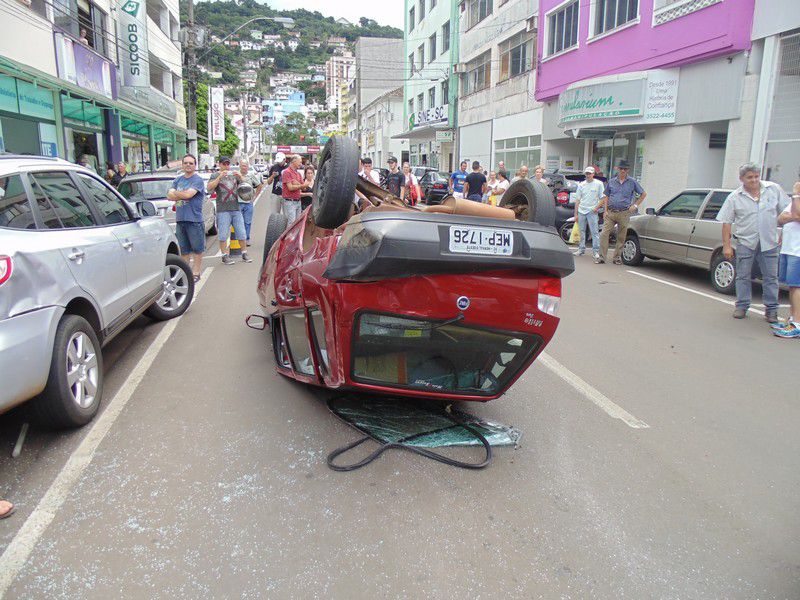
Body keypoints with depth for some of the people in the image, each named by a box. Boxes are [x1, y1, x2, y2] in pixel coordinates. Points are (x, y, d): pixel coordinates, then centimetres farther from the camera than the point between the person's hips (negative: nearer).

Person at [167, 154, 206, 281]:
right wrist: (182, 195, -11)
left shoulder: (198, 180, -5)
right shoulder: (178, 180, 15)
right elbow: (169, 196, 5)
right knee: (183, 249, 12)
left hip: (194, 219, -6)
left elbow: (187, 194, -18)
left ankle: (196, 273, 11)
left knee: (197, 248, 3)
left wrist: (175, 193, 0)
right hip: (180, 219, 6)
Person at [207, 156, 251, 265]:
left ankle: (244, 254, 14)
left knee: (241, 233, 4)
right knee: (223, 234, -4)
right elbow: (210, 188, -11)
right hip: (223, 210, -3)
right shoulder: (215, 176, 5)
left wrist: (240, 177, -9)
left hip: (236, 208, 4)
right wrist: (220, 177, -22)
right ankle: (225, 256, 2)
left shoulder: (234, 174, 16)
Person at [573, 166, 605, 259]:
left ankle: (596, 251, -5)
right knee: (581, 231, 10)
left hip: (592, 211, -4)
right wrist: (576, 214, 8)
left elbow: (603, 198, 1)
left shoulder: (599, 184, 2)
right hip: (581, 211, 4)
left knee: (595, 232, -7)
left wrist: (597, 207, -12)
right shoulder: (582, 185, 12)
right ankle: (581, 249, 20)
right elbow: (577, 200, 12)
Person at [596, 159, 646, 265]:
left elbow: (643, 194, 13)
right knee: (604, 234, -10)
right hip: (611, 213, 1)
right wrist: (606, 210, 3)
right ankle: (602, 257, -5)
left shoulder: (632, 182, 5)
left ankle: (617, 257, 13)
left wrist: (635, 205, 4)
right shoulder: (611, 182, 10)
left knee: (621, 237, 4)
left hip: (624, 213, -1)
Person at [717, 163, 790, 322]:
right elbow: (726, 222, -2)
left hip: (769, 242, 1)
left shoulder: (774, 189, 3)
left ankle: (771, 309, 12)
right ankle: (742, 306, 15)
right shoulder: (734, 197, -2)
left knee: (771, 277, 5)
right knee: (743, 276, 4)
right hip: (745, 242, -1)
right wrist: (726, 246, -7)